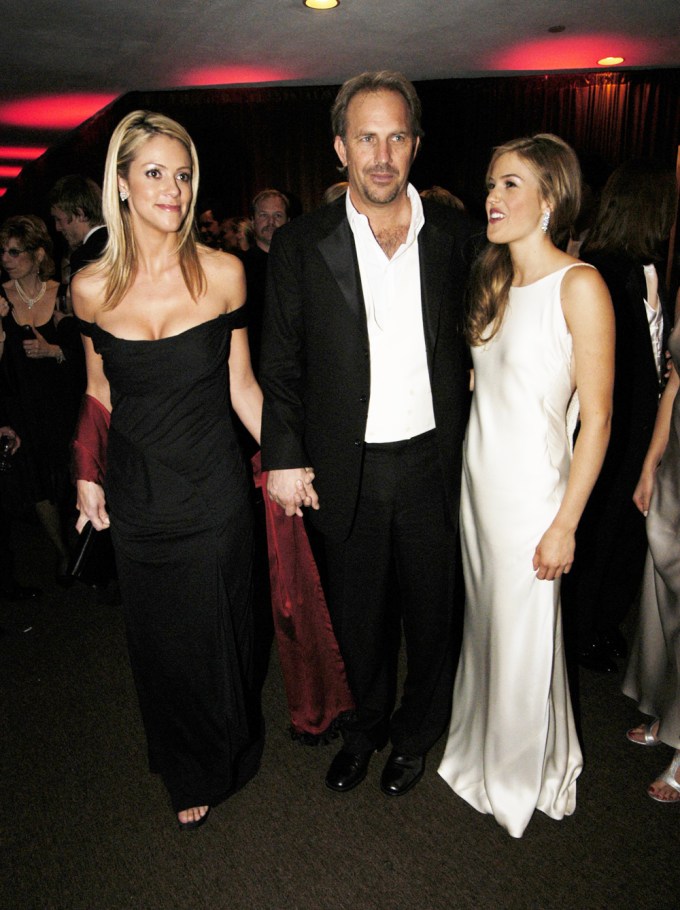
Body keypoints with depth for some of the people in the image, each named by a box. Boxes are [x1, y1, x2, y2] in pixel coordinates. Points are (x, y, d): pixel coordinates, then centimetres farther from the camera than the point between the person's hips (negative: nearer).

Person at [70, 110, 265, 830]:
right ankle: (187, 775, 44)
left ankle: (225, 761, 45)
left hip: (213, 492, -2)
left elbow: (241, 384, -1)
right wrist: (88, 475, 3)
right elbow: (99, 394, 9)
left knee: (217, 634, 12)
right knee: (158, 642, 15)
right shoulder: (92, 288, -3)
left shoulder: (222, 273, -7)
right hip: (136, 498, 2)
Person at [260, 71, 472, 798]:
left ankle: (417, 729, 44)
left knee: (431, 604, 16)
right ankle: (366, 723, 45)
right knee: (357, 611, 17)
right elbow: (280, 365, -2)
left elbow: (466, 339, 8)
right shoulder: (301, 245, -5)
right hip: (347, 468, -1)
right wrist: (283, 458, -6)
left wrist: (464, 439, 2)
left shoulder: (451, 232, 0)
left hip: (431, 460, 1)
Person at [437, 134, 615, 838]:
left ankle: (525, 776, 36)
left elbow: (597, 417, -15)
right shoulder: (492, 280, 8)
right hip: (476, 480, 7)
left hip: (531, 489, -6)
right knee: (483, 626, 20)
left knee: (523, 641, 9)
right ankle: (484, 752, 44)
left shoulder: (579, 285, -14)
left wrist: (565, 524, -15)